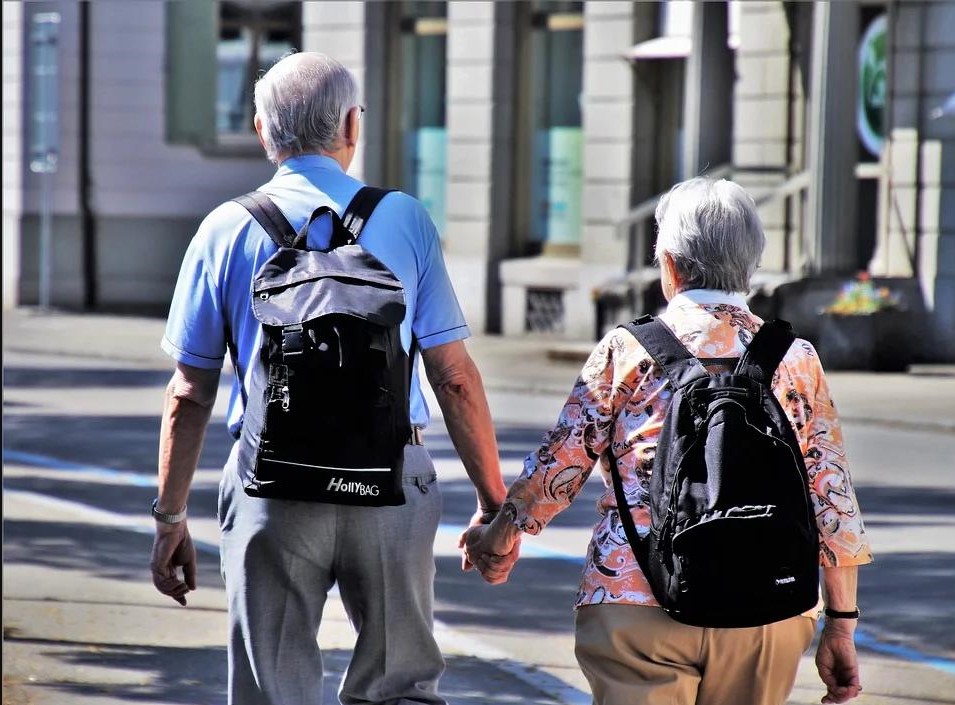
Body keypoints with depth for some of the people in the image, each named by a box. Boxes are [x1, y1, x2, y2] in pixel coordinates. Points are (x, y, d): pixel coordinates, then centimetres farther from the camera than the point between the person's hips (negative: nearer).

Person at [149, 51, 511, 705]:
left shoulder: (226, 230, 4)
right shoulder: (406, 220, 3)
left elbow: (189, 393, 4)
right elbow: (454, 376, 1)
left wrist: (171, 518, 11)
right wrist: (493, 500, 7)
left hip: (273, 485, 0)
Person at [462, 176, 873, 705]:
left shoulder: (627, 350, 1)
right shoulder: (796, 360, 7)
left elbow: (558, 467, 7)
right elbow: (833, 504, 6)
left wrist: (496, 541, 24)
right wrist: (841, 627, 11)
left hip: (638, 603, -2)